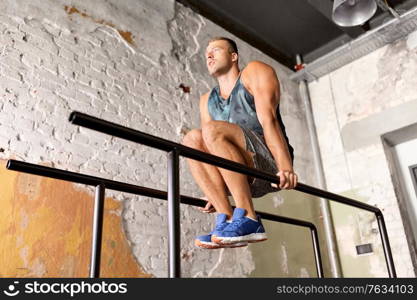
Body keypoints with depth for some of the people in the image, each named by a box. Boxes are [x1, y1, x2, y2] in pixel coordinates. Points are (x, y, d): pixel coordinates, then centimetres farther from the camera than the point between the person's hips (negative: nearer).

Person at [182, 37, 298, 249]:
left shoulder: (254, 72, 7)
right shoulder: (207, 100, 23)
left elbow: (268, 120, -11)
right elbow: (207, 149, 13)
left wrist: (285, 167, -24)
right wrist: (213, 194, 3)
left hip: (270, 165, -5)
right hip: (246, 178, 5)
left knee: (213, 130, -26)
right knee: (192, 139, -15)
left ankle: (248, 220, -29)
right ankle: (226, 220, -23)